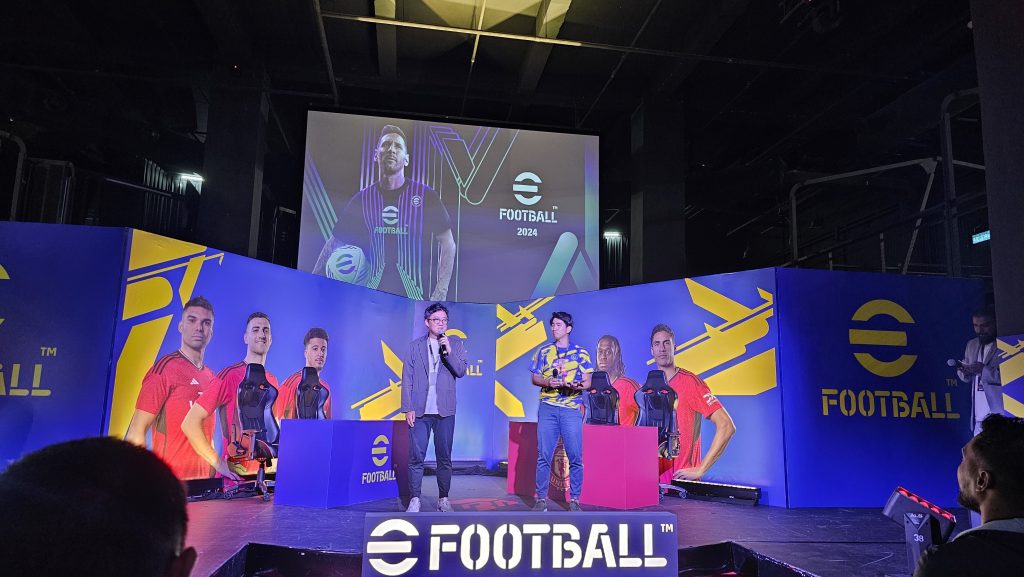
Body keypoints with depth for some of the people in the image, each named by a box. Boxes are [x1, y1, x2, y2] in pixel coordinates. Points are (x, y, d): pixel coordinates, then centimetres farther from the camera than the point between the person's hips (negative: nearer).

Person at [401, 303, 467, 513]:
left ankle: (443, 499, 16)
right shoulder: (415, 346, 7)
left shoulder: (456, 344, 8)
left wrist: (449, 351, -15)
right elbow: (407, 379, 4)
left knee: (444, 457, 5)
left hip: (444, 410, 0)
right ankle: (414, 499, 8)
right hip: (420, 410, 0)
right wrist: (408, 408, -2)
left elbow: (461, 372, -2)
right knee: (416, 457, -1)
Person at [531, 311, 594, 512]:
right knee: (544, 455, -1)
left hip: (572, 408, -1)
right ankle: (541, 499, 7)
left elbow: (587, 382, 6)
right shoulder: (544, 351, 13)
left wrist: (577, 386, -16)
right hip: (547, 407, 1)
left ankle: (574, 500, 8)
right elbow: (534, 377, 12)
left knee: (575, 456, -2)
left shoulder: (581, 353, 9)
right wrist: (548, 382, -9)